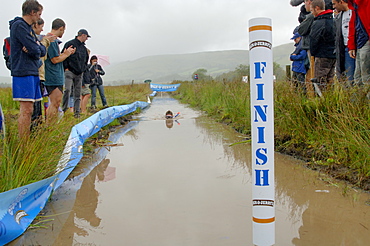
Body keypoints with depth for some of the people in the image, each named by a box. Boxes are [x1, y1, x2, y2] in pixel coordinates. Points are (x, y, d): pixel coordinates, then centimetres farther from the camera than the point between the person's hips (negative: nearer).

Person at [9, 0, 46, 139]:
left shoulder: (28, 27, 20)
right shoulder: (19, 25, -9)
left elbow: (42, 51, 12)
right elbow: (35, 50, -18)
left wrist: (36, 48, -9)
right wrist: (38, 47, 3)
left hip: (32, 72, 10)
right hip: (23, 72, -9)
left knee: (28, 110, 10)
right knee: (26, 110, -10)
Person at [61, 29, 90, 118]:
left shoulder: (84, 48, 19)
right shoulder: (70, 44, -2)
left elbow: (86, 59, 30)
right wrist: (66, 68, -10)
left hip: (79, 74, 7)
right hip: (69, 72, -7)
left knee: (78, 93, 5)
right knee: (67, 90, -19)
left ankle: (77, 112, 9)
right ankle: (64, 109, -10)